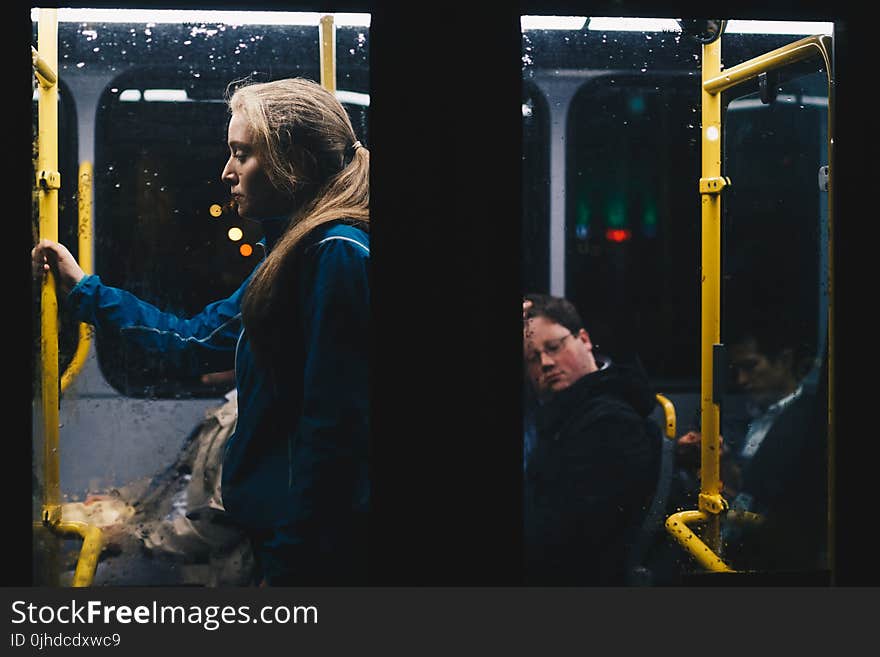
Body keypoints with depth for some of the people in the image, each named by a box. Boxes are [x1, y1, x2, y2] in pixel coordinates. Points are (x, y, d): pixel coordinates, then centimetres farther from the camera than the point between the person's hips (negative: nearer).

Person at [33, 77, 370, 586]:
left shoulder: (338, 256, -18)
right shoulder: (294, 252, 12)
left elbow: (333, 430, -22)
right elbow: (199, 339, 21)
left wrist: (289, 568, -20)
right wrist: (84, 290, 24)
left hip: (316, 545, -9)